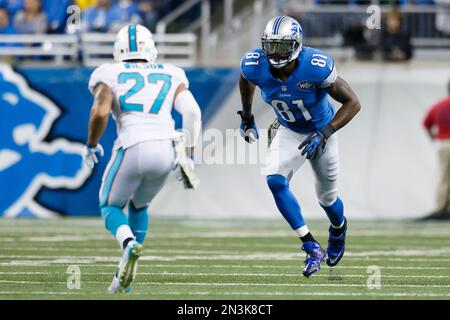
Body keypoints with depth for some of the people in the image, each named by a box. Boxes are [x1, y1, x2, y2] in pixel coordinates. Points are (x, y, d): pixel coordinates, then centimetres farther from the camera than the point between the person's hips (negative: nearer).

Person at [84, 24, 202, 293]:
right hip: (166, 150, 3)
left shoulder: (110, 75, 11)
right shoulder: (171, 76, 19)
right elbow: (192, 112, 6)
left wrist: (92, 145, 10)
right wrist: (189, 156, 12)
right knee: (139, 206, 28)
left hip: (132, 149, -3)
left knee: (111, 206, 19)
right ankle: (125, 276, 18)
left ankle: (129, 243, -15)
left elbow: (100, 112, -7)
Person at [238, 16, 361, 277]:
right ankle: (312, 247, -14)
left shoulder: (316, 67, -36)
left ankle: (339, 229, 52)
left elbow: (353, 103, -27)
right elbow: (245, 80, 3)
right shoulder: (255, 66, -25)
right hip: (290, 132, 2)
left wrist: (325, 133, -36)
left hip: (322, 131, -2)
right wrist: (247, 117, 11)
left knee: (327, 197, 14)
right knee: (275, 181, -23)